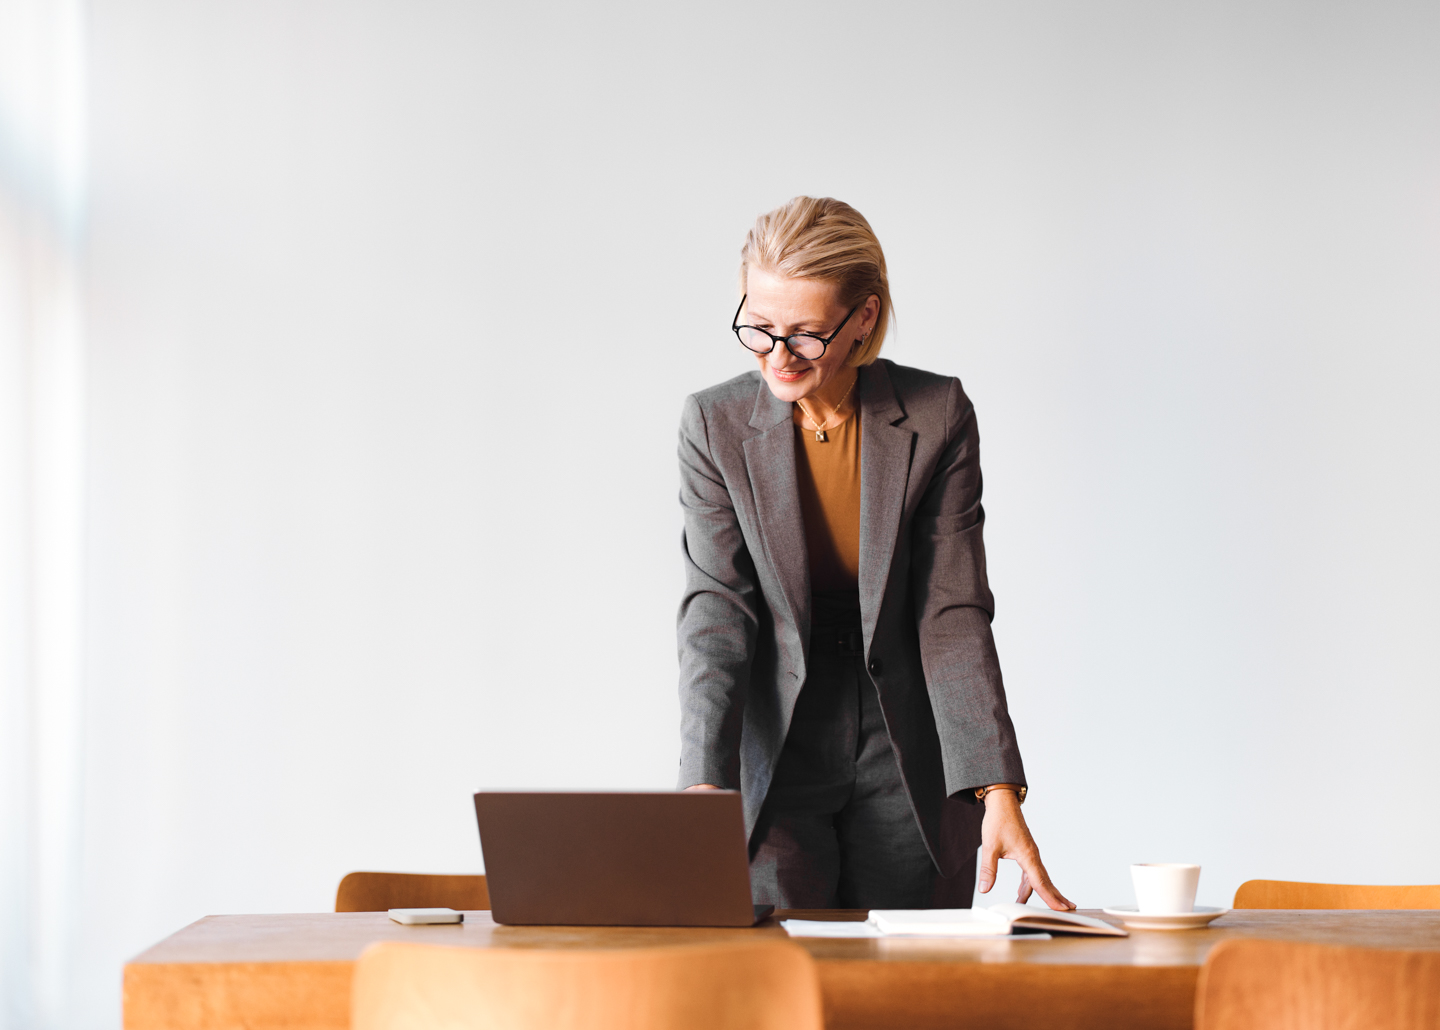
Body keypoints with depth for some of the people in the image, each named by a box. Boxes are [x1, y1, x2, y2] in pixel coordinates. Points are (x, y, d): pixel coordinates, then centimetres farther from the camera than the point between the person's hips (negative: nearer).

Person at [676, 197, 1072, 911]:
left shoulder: (937, 416, -7)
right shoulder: (716, 424, -5)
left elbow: (954, 614, -9)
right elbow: (717, 608, -11)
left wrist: (999, 793, -19)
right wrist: (705, 782, -25)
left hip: (910, 771, 0)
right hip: (773, 762, 0)